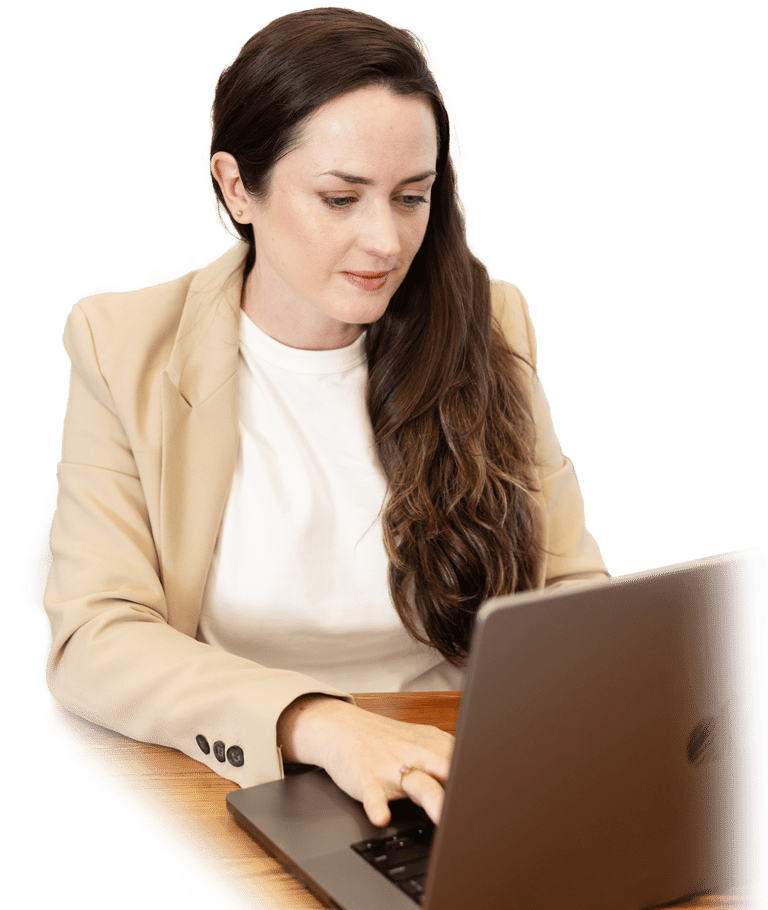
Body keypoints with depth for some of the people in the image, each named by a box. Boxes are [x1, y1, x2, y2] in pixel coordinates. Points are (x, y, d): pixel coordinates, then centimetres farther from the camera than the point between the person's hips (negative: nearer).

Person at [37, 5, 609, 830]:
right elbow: (92, 638, -12)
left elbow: (572, 590, 4)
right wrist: (315, 724, -27)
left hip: (455, 787, 1)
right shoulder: (124, 345, -5)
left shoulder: (487, 326, 1)